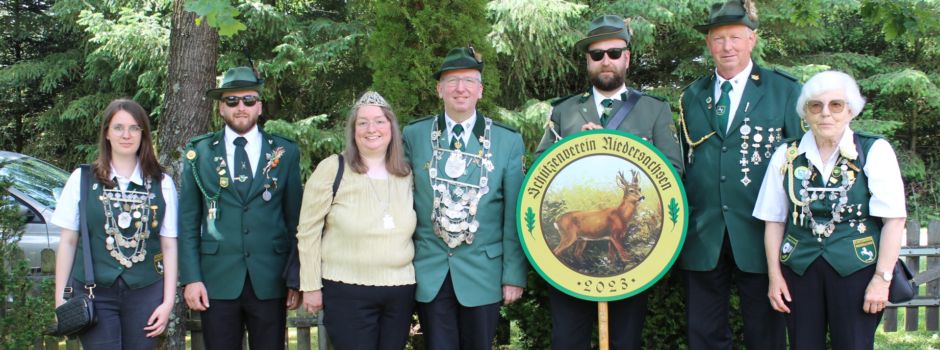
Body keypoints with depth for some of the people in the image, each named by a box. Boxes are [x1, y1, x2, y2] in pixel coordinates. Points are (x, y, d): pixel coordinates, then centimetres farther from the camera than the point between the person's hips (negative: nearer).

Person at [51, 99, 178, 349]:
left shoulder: (162, 184, 3)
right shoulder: (82, 179, 3)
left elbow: (169, 246, 3)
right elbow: (68, 241, 5)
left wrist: (168, 302, -1)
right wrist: (60, 298, 3)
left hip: (145, 293, 1)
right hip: (94, 292, -1)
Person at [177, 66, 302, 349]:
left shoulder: (285, 153, 5)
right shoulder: (199, 153, 5)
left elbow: (295, 220, 6)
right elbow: (188, 220, 4)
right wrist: (191, 278, -4)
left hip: (270, 282, 0)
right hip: (217, 281, 0)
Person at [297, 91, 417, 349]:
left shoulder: (406, 174, 8)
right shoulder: (332, 169, -6)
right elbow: (308, 232, -4)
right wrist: (311, 287, -5)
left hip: (400, 293, 4)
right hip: (347, 293, -4)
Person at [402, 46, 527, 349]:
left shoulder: (508, 141, 0)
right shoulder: (414, 135, 3)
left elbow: (514, 215, -1)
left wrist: (514, 274, -3)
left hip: (483, 272, 0)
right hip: (429, 271, 1)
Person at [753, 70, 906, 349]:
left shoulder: (875, 152, -3)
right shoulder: (786, 156, 4)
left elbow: (893, 219, -6)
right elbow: (774, 220, 7)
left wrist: (882, 278, -9)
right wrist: (775, 274, 3)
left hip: (857, 267, -2)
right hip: (799, 270, 2)